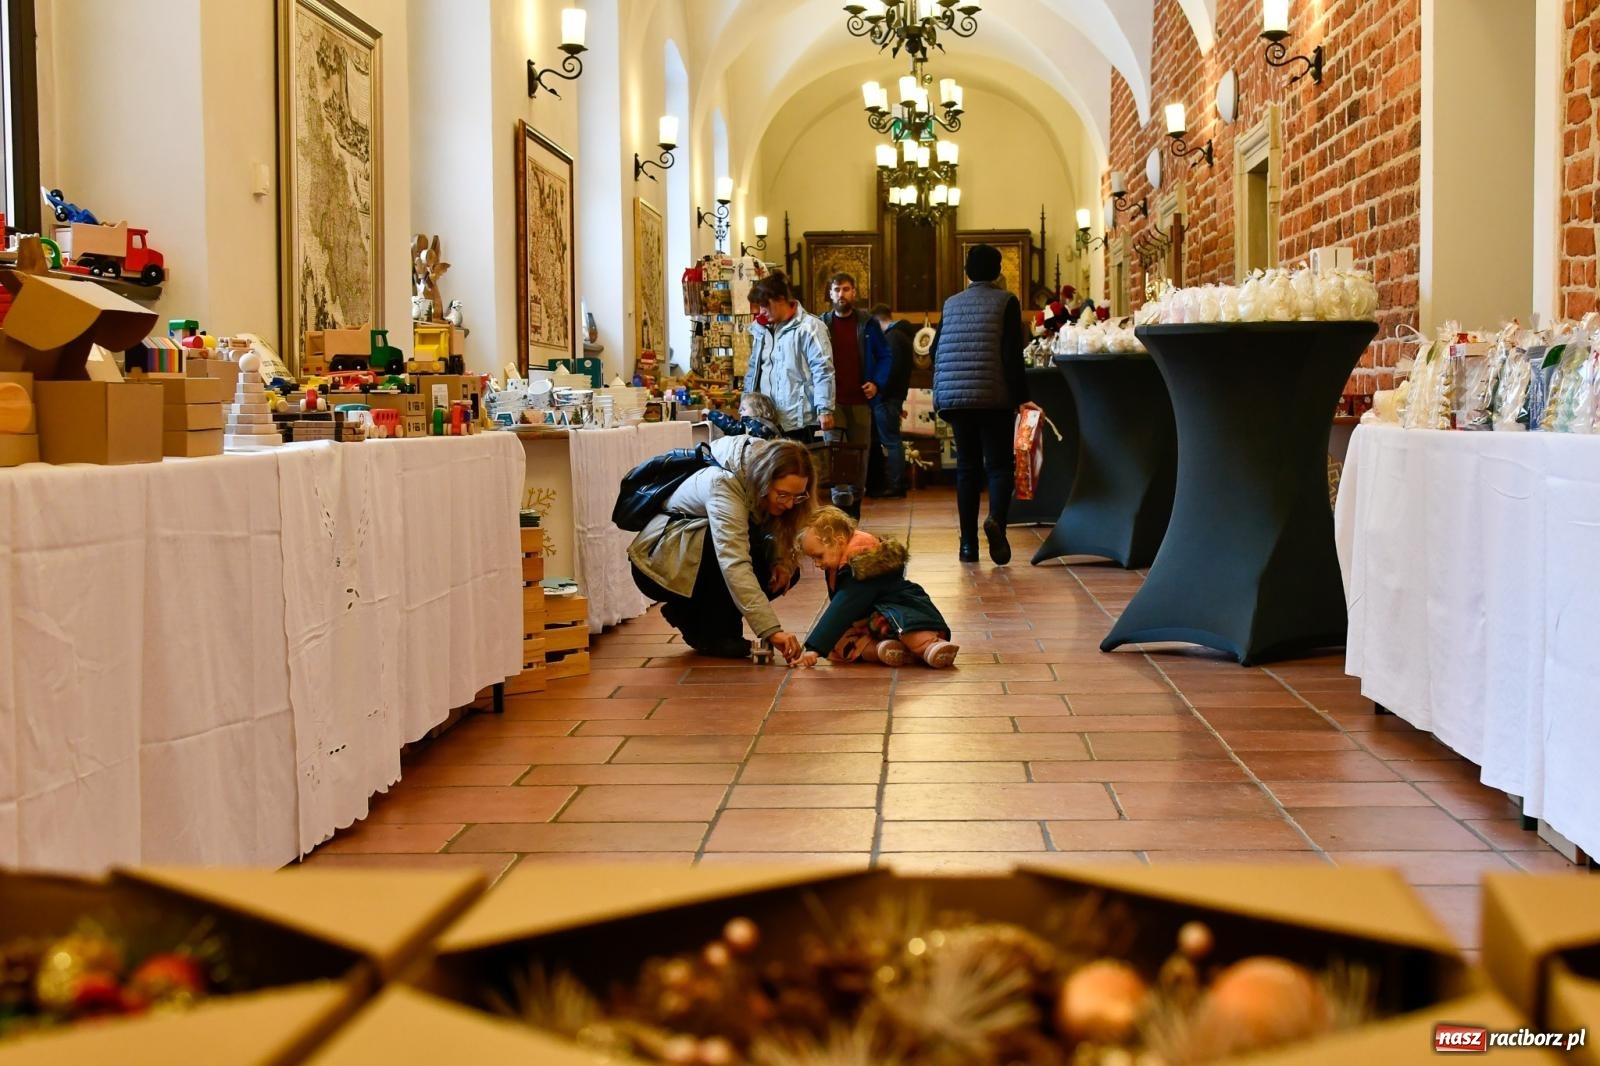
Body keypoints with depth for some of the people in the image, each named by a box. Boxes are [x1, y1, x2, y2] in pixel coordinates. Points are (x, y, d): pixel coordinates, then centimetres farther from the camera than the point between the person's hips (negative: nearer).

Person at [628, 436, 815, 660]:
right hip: (658, 564, -8)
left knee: (786, 572, -9)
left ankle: (691, 614, 3)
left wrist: (782, 559, -23)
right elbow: (734, 566, -44)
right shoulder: (723, 485, -34)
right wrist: (771, 630, -52)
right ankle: (712, 636, -17)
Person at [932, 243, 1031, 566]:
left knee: (967, 467, 9)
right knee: (999, 465, 0)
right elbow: (1012, 355, -7)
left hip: (955, 397, 4)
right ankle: (996, 519, -27)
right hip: (995, 398, -4)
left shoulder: (951, 304, 12)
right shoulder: (1006, 302, 0)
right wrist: (1021, 397, -4)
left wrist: (940, 397, 21)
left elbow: (937, 352, 13)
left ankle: (968, 543, 6)